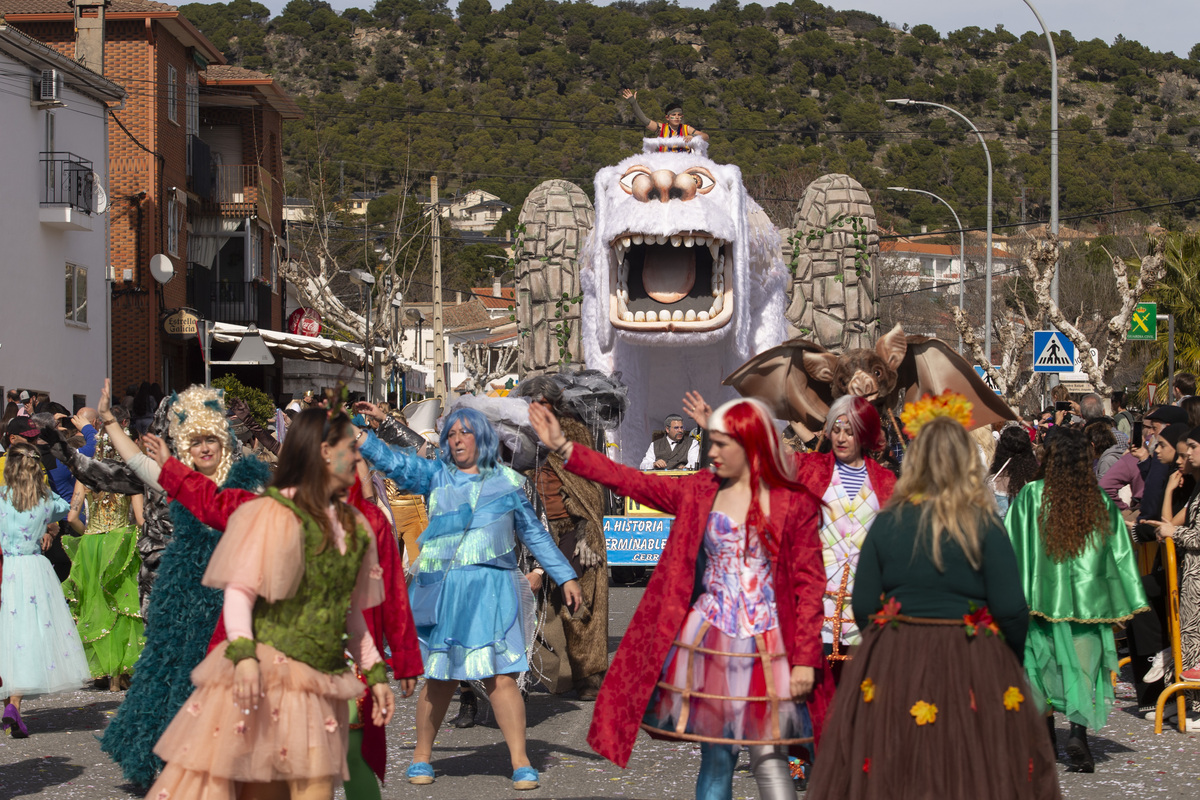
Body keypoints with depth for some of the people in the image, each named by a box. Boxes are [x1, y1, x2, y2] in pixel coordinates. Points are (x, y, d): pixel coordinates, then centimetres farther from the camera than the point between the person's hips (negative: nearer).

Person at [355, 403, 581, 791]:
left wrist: (565, 577, 17)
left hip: (492, 589, 0)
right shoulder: (435, 476, 12)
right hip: (443, 589, 1)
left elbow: (535, 534, 17)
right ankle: (422, 756, 20)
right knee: (440, 678, 3)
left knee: (500, 675, -8)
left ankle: (521, 761, -2)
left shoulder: (507, 482, 12)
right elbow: (389, 461, 8)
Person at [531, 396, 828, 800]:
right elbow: (629, 480, 9)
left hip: (767, 646, -3)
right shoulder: (700, 491, 7)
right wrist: (563, 446, 6)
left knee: (768, 755, -7)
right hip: (710, 645, 3)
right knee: (716, 757, 7)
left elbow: (809, 583, -5)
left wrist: (805, 659, -9)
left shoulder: (795, 502, -4)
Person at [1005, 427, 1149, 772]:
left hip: (1043, 597, 0)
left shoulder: (1031, 495, -7)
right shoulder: (1100, 501, -1)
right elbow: (1120, 551, 1)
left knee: (1044, 663, 13)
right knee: (1084, 665, 4)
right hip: (1088, 598, 0)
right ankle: (1079, 731, -13)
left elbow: (1011, 546, -6)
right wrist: (1127, 603, 6)